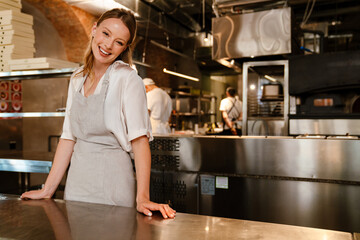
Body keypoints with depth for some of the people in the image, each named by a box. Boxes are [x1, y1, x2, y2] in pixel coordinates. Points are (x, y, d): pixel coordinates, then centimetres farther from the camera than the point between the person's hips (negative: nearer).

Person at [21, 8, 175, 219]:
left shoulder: (127, 79, -11)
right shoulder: (78, 78, 7)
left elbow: (140, 139, -18)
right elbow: (69, 137, 8)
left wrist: (142, 197, -27)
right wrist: (48, 190, 7)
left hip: (111, 184, -5)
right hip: (77, 182, 6)